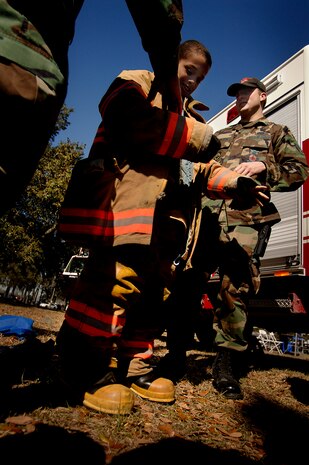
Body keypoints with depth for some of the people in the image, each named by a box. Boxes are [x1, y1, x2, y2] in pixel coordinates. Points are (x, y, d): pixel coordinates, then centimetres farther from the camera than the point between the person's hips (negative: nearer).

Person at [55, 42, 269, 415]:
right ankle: (88, 369, -9)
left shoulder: (188, 113, 35)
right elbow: (127, 117, -13)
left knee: (156, 286, 6)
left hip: (170, 213, 8)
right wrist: (195, 136, -9)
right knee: (119, 275, -20)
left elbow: (200, 168, 28)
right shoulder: (136, 83, 13)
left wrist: (235, 182, 9)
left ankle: (135, 364, 18)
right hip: (129, 196, -8)